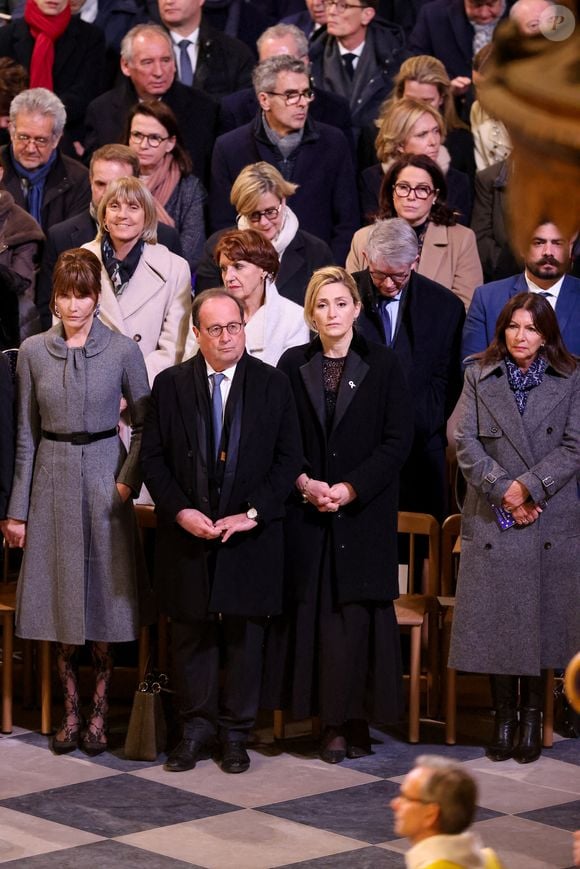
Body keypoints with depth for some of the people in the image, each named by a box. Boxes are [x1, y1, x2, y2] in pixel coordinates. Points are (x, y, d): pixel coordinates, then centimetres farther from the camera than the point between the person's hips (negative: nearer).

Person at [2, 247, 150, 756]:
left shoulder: (123, 351, -3)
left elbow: (145, 425, 4)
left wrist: (129, 480, -10)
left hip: (104, 471, -2)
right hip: (53, 476, 2)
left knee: (104, 593, 1)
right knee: (59, 596, 4)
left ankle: (100, 712, 11)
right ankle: (71, 711, 14)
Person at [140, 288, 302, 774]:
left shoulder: (273, 385, 1)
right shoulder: (170, 385, 3)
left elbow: (288, 459, -1)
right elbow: (153, 457, 2)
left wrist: (252, 513, -11)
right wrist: (181, 511, -10)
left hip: (251, 533, -1)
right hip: (187, 533, 1)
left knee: (245, 634, 5)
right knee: (192, 633, 7)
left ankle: (236, 733, 15)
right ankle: (197, 728, 18)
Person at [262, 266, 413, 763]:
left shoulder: (383, 365, 1)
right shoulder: (293, 365, 6)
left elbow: (398, 439, -3)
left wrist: (349, 489, -11)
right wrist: (305, 483, -10)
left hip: (364, 512, -1)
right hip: (307, 512, 2)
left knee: (357, 612, -3)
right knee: (313, 609, 0)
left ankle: (354, 719, 5)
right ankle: (334, 722, 7)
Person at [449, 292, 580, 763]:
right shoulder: (479, 377, 7)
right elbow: (466, 442, -1)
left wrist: (529, 487, -14)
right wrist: (503, 490, -12)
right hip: (491, 518, 1)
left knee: (541, 620, 1)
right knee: (495, 620, 1)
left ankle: (532, 717, 12)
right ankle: (504, 718, 11)